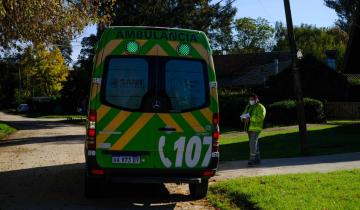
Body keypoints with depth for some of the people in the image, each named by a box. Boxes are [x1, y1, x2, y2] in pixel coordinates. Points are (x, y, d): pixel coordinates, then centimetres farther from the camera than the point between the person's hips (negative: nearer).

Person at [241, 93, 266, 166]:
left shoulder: (260, 107, -8)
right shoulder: (248, 107, 15)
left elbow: (260, 117, -20)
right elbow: (243, 115, 16)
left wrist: (250, 118, -26)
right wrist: (243, 117, -10)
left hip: (256, 128, -8)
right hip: (249, 127, 8)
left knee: (253, 143, -13)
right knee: (254, 143, 11)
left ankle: (252, 160, -12)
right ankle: (257, 159, 17)